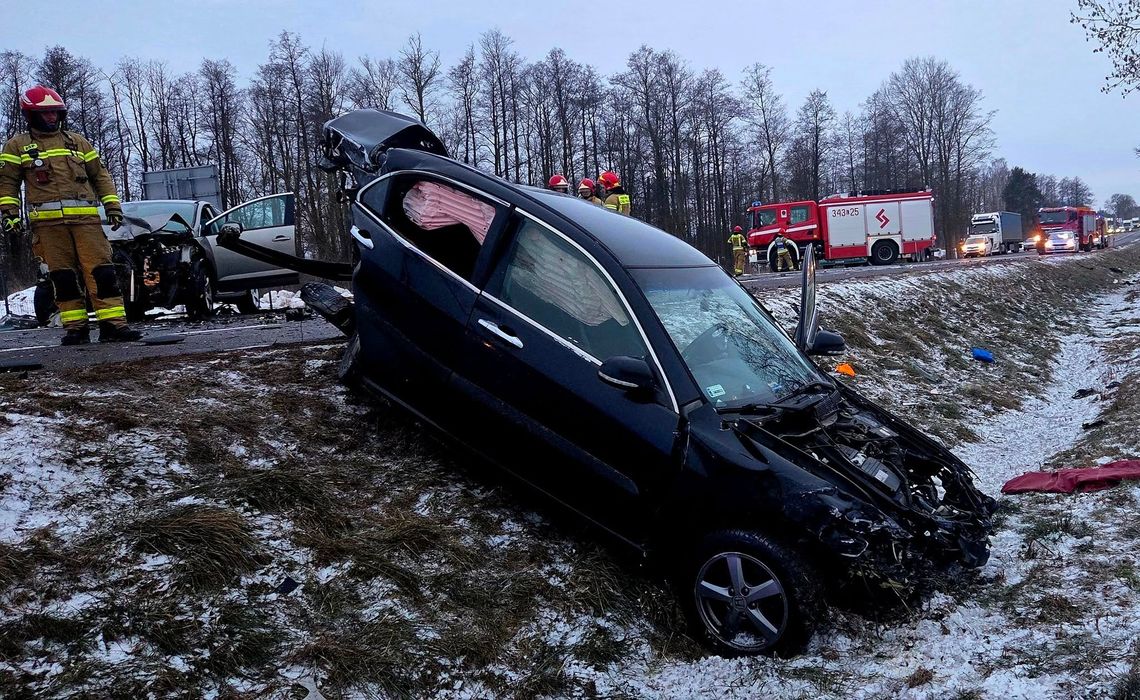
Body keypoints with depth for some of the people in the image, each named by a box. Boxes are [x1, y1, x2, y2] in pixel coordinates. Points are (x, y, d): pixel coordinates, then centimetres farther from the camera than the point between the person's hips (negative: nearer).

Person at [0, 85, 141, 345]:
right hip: (48, 221, -1)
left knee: (101, 271, -8)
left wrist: (112, 206, 11)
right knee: (63, 275, -1)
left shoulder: (78, 142, 20)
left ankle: (113, 323, -10)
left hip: (86, 218, 1)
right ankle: (76, 327, 4)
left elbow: (100, 175, 21)